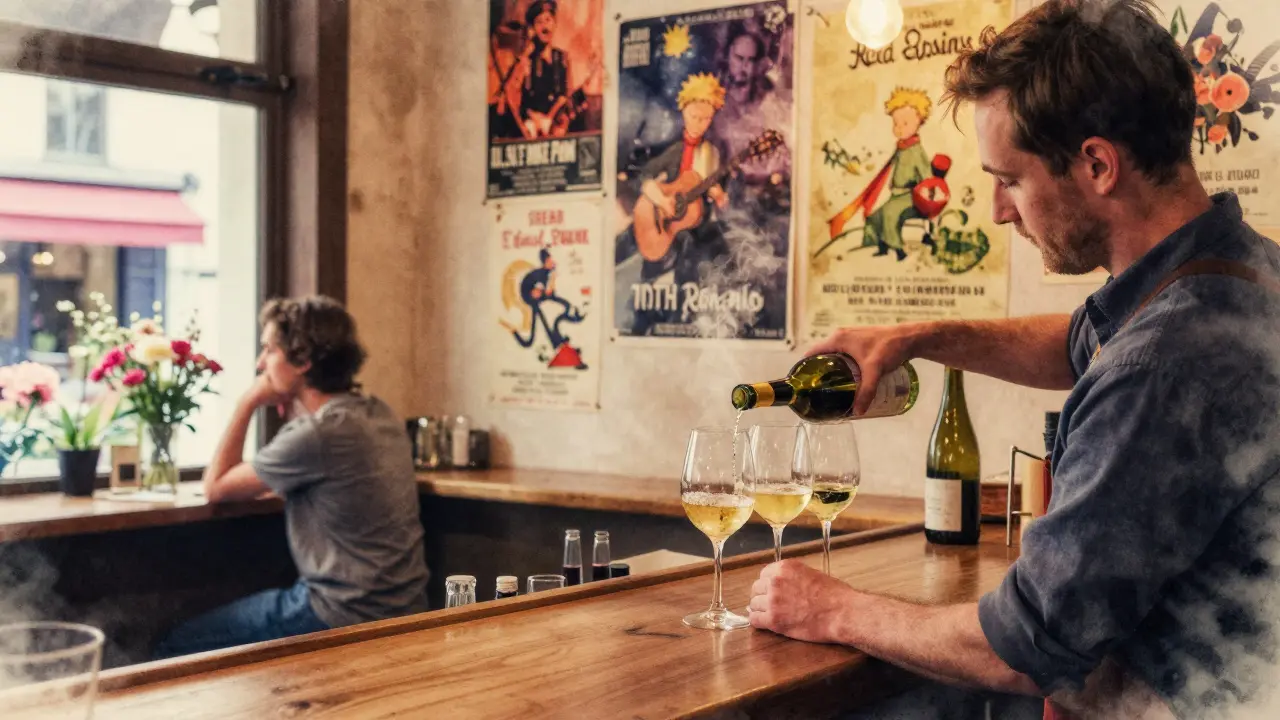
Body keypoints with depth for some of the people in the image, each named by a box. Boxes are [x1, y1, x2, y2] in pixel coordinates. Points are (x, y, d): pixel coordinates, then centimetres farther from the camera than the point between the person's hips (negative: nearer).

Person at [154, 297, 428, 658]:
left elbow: (215, 487, -8)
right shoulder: (377, 412, 5)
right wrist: (293, 404, 9)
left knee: (177, 648, 2)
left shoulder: (319, 433, -22)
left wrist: (246, 404, 0)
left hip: (346, 615, -9)